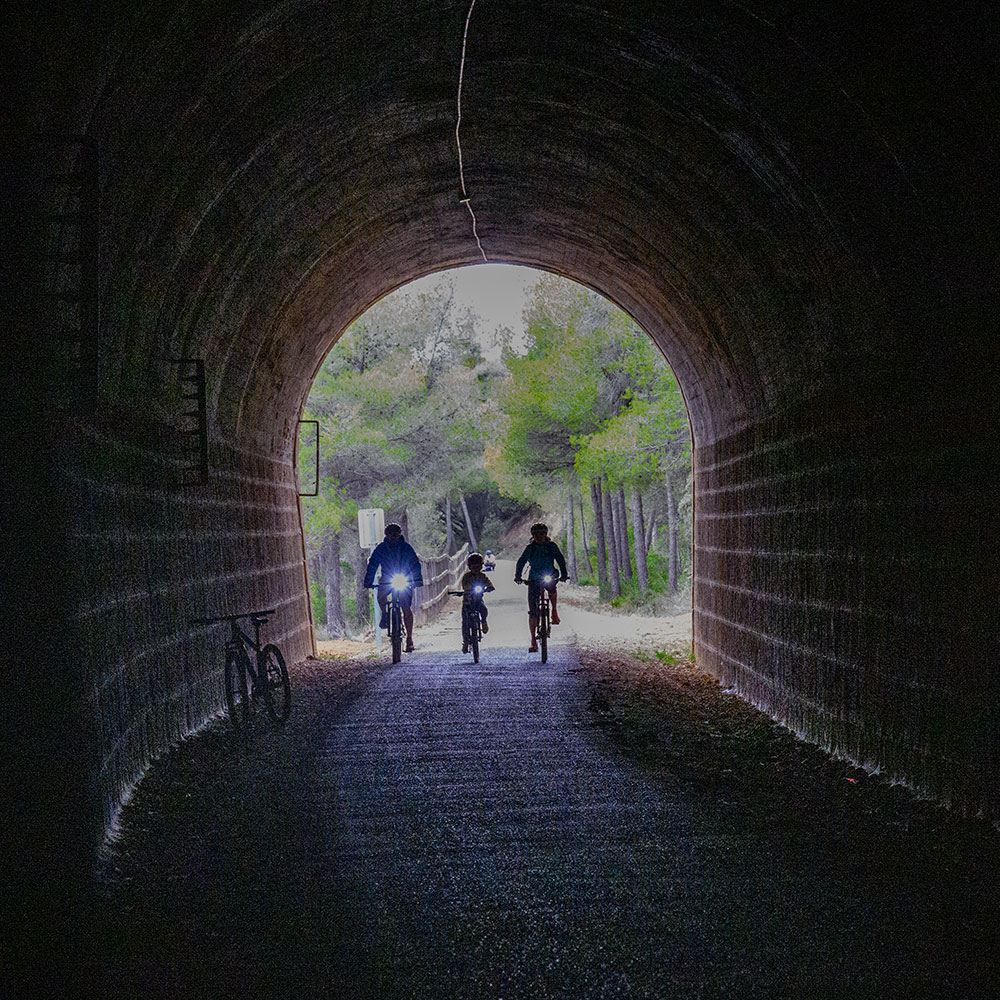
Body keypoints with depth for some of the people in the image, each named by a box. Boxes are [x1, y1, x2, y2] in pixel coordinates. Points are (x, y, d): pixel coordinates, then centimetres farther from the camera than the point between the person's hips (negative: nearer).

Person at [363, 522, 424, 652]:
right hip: (387, 580, 1)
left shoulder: (406, 547, -6)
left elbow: (415, 564, -7)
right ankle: (385, 616, 2)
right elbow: (372, 565, -2)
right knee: (381, 596, -29)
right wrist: (368, 582, -11)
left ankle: (409, 639, -5)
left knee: (407, 609, -11)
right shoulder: (381, 548, -4)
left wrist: (418, 580, -20)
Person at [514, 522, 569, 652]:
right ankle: (533, 641, -4)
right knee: (532, 611, -8)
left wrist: (564, 574, -21)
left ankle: (554, 612, -3)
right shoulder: (530, 548, -5)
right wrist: (517, 576, -22)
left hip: (549, 577, 2)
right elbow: (521, 562, -8)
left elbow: (560, 559, -8)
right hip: (533, 580, -2)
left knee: (552, 587, -30)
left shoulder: (551, 546, -4)